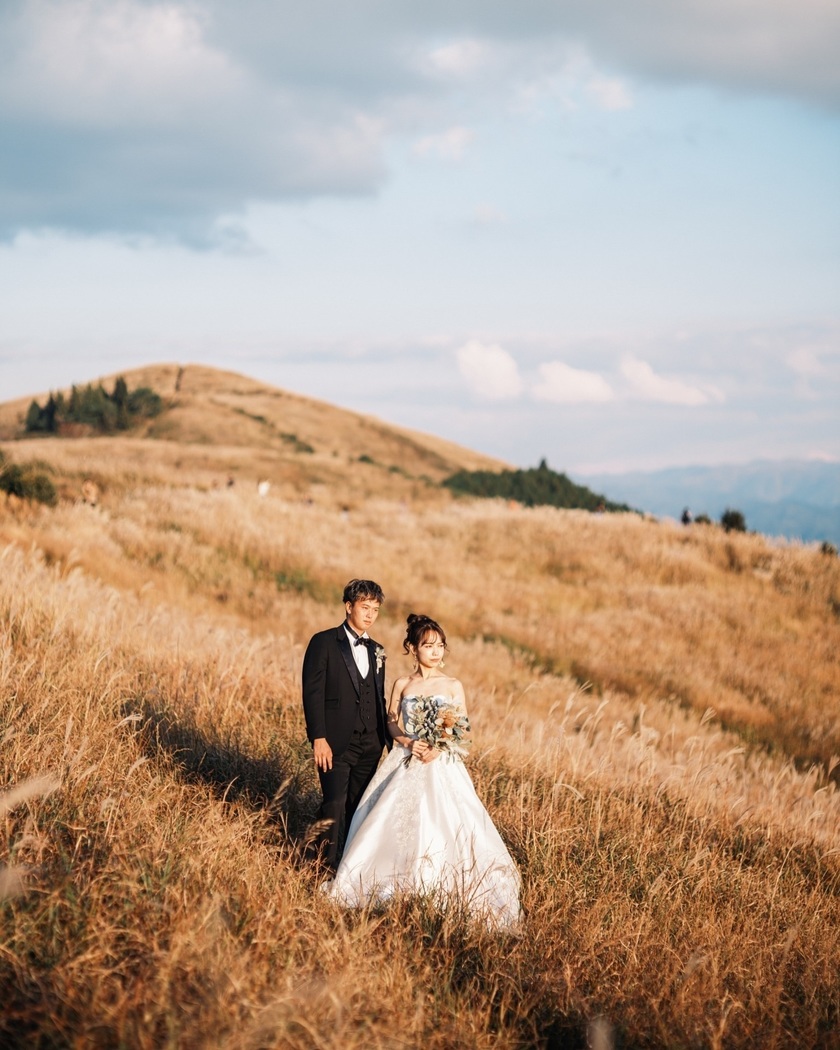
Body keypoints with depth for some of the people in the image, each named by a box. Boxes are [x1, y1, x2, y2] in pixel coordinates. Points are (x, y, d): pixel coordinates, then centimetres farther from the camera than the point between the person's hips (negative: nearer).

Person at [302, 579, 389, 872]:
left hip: (369, 744, 5)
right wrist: (318, 738, -16)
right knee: (334, 806, -10)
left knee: (359, 809, 6)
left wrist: (388, 739, 11)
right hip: (336, 742, -5)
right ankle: (326, 867, -4)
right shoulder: (324, 642, -2)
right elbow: (312, 693, -8)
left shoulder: (376, 651, 16)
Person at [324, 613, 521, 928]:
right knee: (397, 823, -1)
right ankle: (396, 885, 11)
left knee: (446, 826, -12)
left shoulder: (453, 686, 1)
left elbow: (463, 730, 0)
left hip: (442, 766, -2)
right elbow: (391, 723, 10)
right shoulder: (402, 685, 6)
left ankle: (441, 889, -2)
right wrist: (409, 742, -10)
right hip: (406, 763, 2)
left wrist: (439, 747, -17)